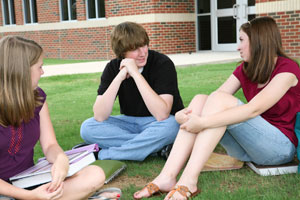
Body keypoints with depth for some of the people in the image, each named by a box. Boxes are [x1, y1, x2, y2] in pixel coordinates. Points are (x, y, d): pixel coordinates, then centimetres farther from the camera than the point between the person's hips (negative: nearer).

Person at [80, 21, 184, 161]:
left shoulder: (163, 64, -19)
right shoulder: (113, 68, -8)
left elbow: (162, 114, -31)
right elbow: (99, 116, -18)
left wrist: (136, 74, -32)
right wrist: (119, 77, -27)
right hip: (130, 123, 4)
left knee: (169, 126, -38)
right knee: (87, 128, -19)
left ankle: (105, 155, -23)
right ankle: (157, 147, -21)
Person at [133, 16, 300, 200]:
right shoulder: (246, 69, 8)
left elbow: (254, 109, -27)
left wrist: (203, 122, -32)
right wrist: (184, 113, -22)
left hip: (282, 146, -6)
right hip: (248, 146, 6)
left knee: (220, 99, -26)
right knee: (200, 99, -15)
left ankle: (188, 181, -33)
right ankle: (167, 177, -28)